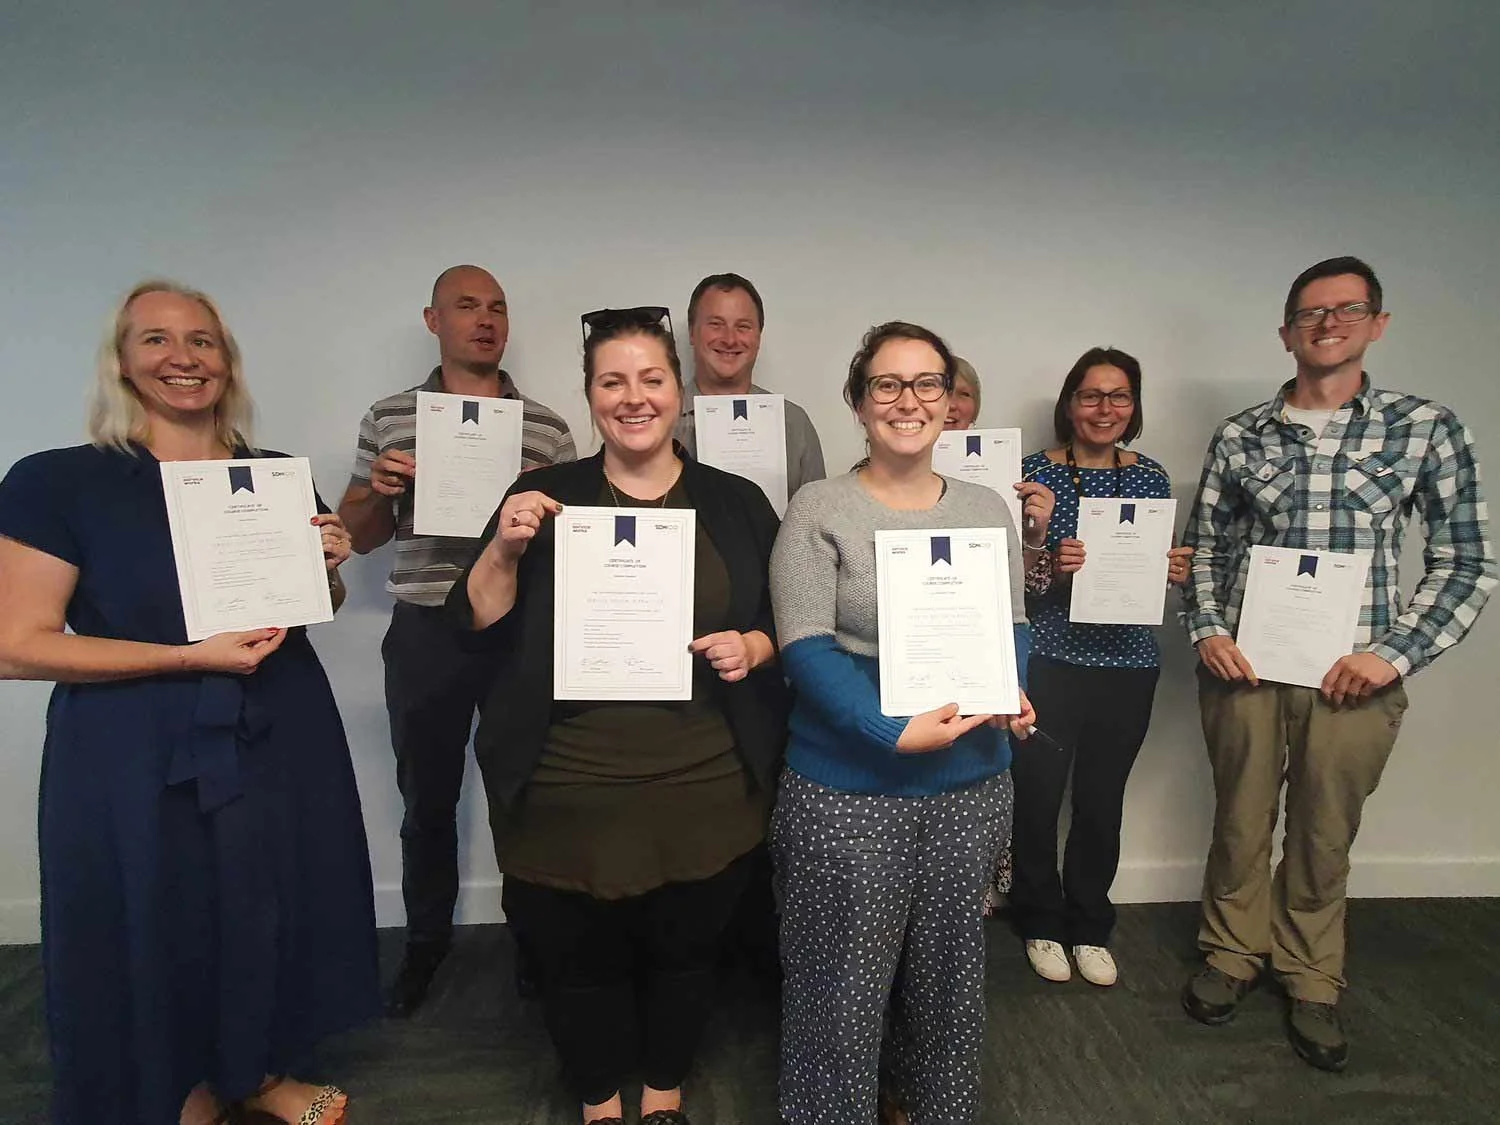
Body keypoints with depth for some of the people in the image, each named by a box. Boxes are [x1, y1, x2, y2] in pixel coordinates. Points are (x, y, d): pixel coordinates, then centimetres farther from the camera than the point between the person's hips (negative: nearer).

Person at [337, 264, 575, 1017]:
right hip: (424, 635, 1)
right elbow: (357, 536, 10)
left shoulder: (546, 428, 4)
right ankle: (425, 941, 32)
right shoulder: (387, 419, 6)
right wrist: (380, 490, -10)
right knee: (426, 798, 12)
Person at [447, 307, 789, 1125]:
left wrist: (752, 647, -13)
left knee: (684, 949, 18)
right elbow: (477, 626, -2)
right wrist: (505, 549, -18)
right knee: (579, 957, 15)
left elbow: (787, 622, 8)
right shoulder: (545, 497, 0)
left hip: (704, 787, 1)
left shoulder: (736, 503, 2)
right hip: (570, 789, 0)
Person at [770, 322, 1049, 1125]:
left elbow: (1011, 624, 11)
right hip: (846, 788, -4)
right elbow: (805, 647, -15)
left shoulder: (988, 509, 7)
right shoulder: (818, 509, -8)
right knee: (845, 984, 7)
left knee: (950, 968, 20)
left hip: (973, 782, 5)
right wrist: (897, 731, -24)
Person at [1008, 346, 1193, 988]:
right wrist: (1052, 567, -24)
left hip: (1127, 664, 3)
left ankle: (1089, 926, 33)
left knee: (1103, 801, 12)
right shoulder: (1037, 472, -4)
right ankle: (1041, 923, 28)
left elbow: (1161, 569, 15)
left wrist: (1174, 572, -6)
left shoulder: (1151, 477, 7)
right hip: (1049, 660, -3)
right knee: (1037, 798, 3)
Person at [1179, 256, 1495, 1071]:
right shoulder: (1238, 436, 3)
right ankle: (1232, 955, 36)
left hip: (1350, 676, -1)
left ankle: (1311, 981, 35)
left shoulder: (1426, 429, 0)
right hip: (1243, 667, 1)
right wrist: (1206, 630, -4)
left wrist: (1395, 653, -9)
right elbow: (1203, 546, 10)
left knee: (1324, 835, 13)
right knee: (1240, 821, 15)